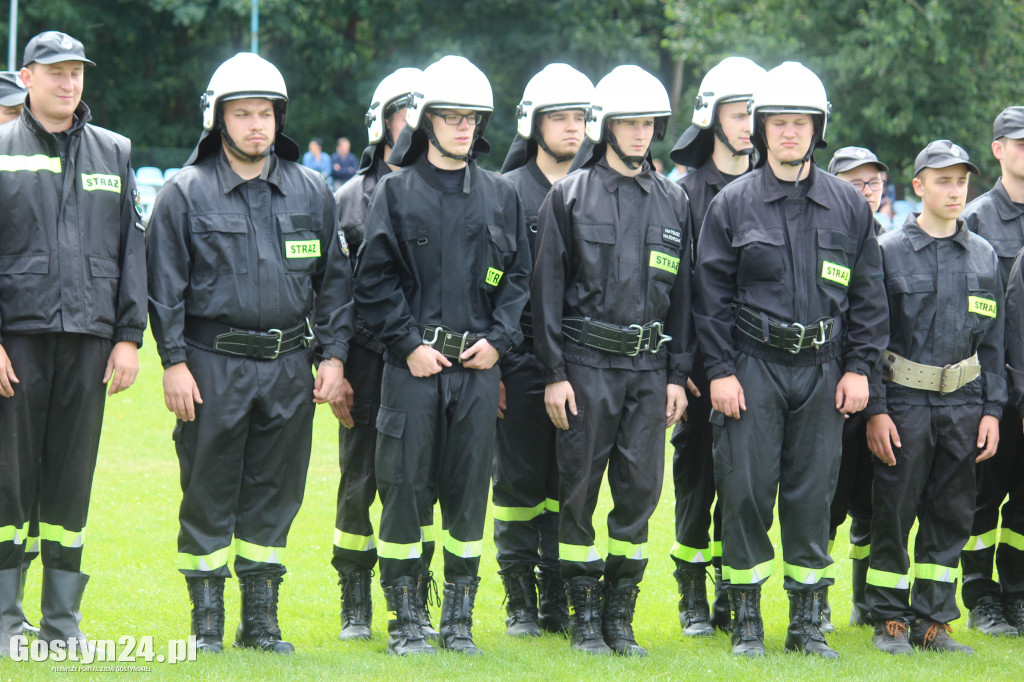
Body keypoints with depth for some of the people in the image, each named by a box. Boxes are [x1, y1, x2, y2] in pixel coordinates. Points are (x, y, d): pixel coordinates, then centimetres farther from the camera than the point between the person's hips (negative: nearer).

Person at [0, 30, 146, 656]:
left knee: (73, 481, 6)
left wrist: (129, 336, 5)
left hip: (88, 340, 3)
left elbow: (133, 250, 13)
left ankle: (64, 619, 12)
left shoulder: (114, 154, 13)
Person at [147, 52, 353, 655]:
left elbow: (334, 280, 13)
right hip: (213, 363, -3)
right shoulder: (186, 193, -1)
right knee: (209, 492, 1)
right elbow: (165, 286, -1)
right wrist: (174, 362, -7)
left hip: (289, 365, 3)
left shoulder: (311, 192, 9)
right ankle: (206, 621, 9)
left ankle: (262, 618, 16)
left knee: (276, 492, 7)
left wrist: (334, 355, 5)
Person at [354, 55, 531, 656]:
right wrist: (410, 345, -9)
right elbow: (376, 280, -1)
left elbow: (519, 275, 12)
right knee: (405, 488, -2)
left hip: (479, 365, 3)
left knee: (469, 490, 5)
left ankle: (459, 619, 13)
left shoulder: (501, 196, 12)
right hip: (412, 364, -2)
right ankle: (406, 621, 6)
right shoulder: (396, 191, 3)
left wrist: (499, 339, -2)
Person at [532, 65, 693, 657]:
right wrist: (554, 373, -6)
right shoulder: (570, 196, 1)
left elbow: (682, 293, 13)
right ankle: (586, 618, 8)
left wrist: (678, 374, 7)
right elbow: (548, 289, 0)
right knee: (580, 490, -1)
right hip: (586, 364, -3)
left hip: (649, 368, 3)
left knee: (640, 491, 1)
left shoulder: (673, 201, 11)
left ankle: (621, 617, 11)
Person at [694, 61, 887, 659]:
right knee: (746, 492, -3)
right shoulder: (732, 204, 3)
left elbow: (868, 294, 10)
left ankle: (808, 621, 12)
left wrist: (859, 367, 3)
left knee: (813, 495, 3)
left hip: (823, 371, 2)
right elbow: (713, 293, 2)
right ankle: (747, 622, 7)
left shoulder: (849, 205, 8)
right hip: (753, 366, -2)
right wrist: (720, 369, -4)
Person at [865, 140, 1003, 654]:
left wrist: (991, 410, 5)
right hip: (904, 400, -3)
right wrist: (875, 409, -9)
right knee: (894, 513, -2)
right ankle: (890, 622, 7)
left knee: (951, 516, 5)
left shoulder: (984, 256, 10)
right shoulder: (889, 251, -1)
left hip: (963, 402, 3)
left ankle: (932, 621, 13)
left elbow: (992, 341, 12)